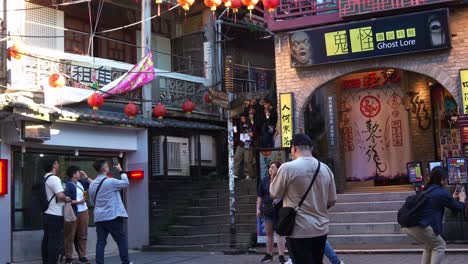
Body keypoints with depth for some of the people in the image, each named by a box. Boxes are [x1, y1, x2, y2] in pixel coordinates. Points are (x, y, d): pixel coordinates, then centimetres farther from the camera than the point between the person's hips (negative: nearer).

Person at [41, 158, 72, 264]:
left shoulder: (45, 178, 13)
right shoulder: (54, 178, -17)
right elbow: (61, 196, -26)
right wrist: (66, 199, -6)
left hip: (47, 214, 9)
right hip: (55, 215, -9)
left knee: (47, 239, 13)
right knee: (55, 241, -5)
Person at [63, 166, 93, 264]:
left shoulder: (81, 182, 7)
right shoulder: (67, 185, -13)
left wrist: (86, 177, 5)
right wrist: (79, 201, -14)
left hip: (83, 212, 6)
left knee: (82, 235, 10)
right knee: (70, 236, 2)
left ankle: (82, 256, 17)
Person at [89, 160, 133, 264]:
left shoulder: (92, 185, 9)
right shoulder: (110, 182, -13)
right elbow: (125, 183, 0)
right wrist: (121, 171, 11)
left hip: (99, 218, 6)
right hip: (113, 216, -6)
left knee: (101, 242, 5)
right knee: (122, 240, 5)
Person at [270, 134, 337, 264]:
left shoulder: (288, 167, -13)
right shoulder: (326, 169, 2)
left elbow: (274, 194, -2)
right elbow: (332, 201, 9)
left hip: (299, 231, -5)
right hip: (321, 229, 5)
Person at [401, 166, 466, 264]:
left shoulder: (428, 190, 21)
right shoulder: (443, 192, -2)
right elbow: (458, 207, 13)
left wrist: (452, 198, 48)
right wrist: (462, 199, 33)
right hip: (420, 226, -8)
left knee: (430, 245, 28)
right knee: (439, 246, 13)